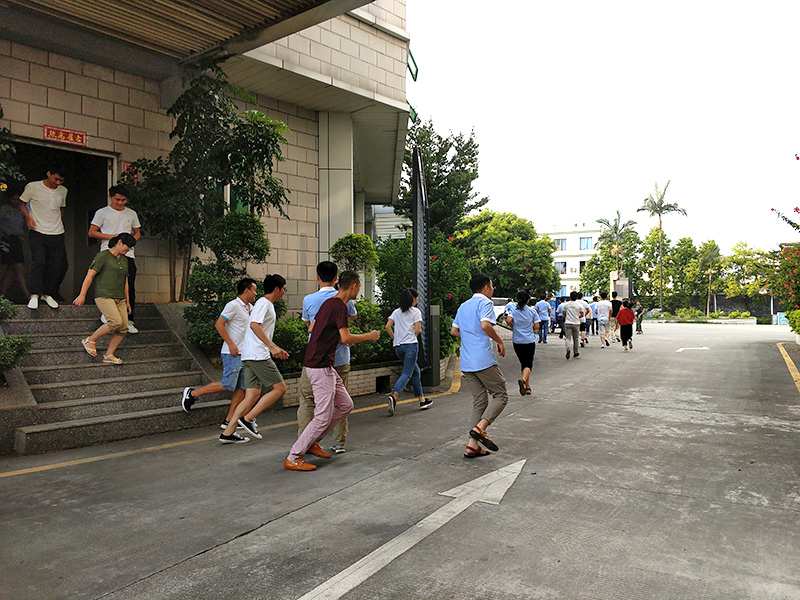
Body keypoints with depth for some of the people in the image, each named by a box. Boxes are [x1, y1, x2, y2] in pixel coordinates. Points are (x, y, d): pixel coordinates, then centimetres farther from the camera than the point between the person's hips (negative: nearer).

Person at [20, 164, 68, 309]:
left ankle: (48, 293, 14)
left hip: (57, 234, 4)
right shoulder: (33, 187, 0)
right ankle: (35, 295, -13)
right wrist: (28, 217, -8)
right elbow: (22, 203, 8)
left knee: (57, 265, 1)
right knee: (38, 262, -16)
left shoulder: (63, 191, 12)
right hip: (38, 232, -4)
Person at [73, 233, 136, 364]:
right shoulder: (103, 256, -2)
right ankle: (90, 340, -3)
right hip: (104, 295, -7)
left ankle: (109, 355, 4)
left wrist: (127, 301, 26)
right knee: (116, 321, -24)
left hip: (119, 299, 7)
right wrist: (82, 295, -10)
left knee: (123, 328, -5)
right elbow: (90, 275, -6)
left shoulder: (124, 260, 20)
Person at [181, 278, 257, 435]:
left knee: (242, 387, 3)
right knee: (227, 385, -11)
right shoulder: (233, 305, -9)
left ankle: (229, 420, 7)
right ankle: (192, 394, 5)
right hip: (232, 353, -9)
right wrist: (231, 344, -18)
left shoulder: (250, 308, 18)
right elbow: (219, 324, -16)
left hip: (244, 354, 9)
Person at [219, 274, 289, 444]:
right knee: (280, 388, -6)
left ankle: (228, 433, 3)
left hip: (250, 357, 10)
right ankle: (248, 418, -5)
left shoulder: (267, 305, 24)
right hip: (258, 356, -10)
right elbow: (254, 325, -23)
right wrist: (272, 346, -26)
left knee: (253, 395, 5)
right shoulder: (264, 303, -7)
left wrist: (276, 350, 32)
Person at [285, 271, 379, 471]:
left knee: (345, 405, 14)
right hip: (320, 367, -10)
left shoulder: (329, 303, 14)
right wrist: (369, 336, -8)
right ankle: (293, 458, 1)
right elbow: (346, 338, -22)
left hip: (325, 366, 10)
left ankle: (312, 441, 21)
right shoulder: (340, 306, -15)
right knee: (323, 416, -7)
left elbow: (312, 328, 22)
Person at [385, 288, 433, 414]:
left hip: (398, 346, 6)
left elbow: (387, 326, 3)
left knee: (415, 371, 17)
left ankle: (422, 400, 20)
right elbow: (417, 330, -9)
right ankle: (394, 395, -32)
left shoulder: (396, 312, 13)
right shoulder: (416, 311, -1)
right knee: (407, 373, -10)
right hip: (410, 344, -6)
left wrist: (394, 338, 13)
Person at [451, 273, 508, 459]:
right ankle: (480, 428, -15)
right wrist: (500, 342, -9)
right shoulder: (485, 302, -5)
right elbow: (485, 325, -22)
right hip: (483, 360, -8)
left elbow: (454, 331, 22)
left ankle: (472, 445, 5)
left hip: (466, 363, 8)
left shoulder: (463, 306, 19)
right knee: (500, 395, 4)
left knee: (479, 401, 10)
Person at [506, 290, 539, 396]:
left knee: (523, 363, 15)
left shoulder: (514, 311, -2)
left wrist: (513, 327, 0)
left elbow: (508, 320, -20)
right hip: (530, 341, -2)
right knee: (528, 364, -2)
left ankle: (527, 387, 20)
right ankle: (523, 380, -32)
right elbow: (537, 326, -4)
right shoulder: (533, 311, -1)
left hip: (517, 341, 2)